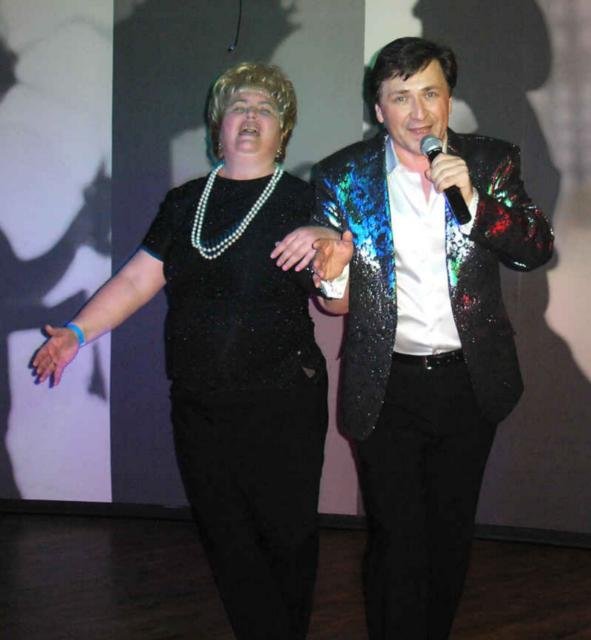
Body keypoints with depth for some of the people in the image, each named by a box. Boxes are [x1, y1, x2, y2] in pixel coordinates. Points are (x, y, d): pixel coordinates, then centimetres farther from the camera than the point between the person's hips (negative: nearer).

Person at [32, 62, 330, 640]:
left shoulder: (303, 202, 0)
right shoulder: (184, 202, 11)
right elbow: (137, 279, 10)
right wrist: (76, 332, 1)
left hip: (280, 407, -3)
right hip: (197, 407, 4)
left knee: (285, 538, 4)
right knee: (226, 543, 9)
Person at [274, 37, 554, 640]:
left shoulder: (490, 161, -1)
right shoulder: (343, 176, -4)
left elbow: (537, 250, -6)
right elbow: (337, 303, 2)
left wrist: (474, 200, -21)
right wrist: (330, 272, -22)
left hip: (470, 381, 2)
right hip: (387, 389, -2)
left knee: (452, 534, 17)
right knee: (396, 540, 3)